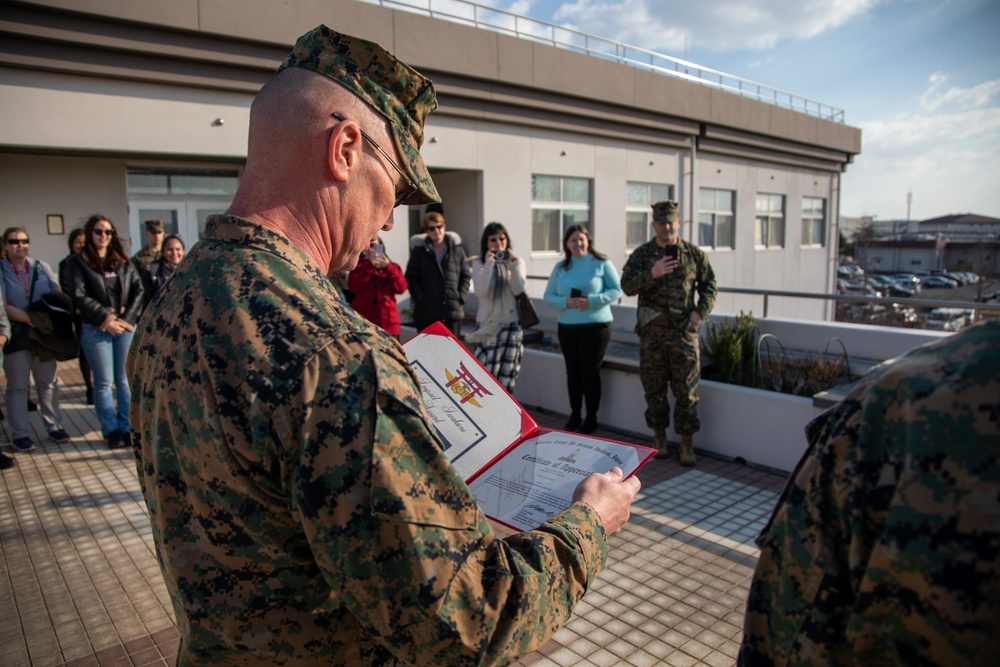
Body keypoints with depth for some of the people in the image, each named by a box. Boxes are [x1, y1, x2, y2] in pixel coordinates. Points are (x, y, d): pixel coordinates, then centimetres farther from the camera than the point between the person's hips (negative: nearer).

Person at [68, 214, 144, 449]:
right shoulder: (78, 262, 1)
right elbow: (79, 297, -7)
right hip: (95, 330, -2)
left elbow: (138, 289, 2)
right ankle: (111, 431, 14)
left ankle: (126, 428, 15)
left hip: (126, 326, 2)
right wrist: (106, 319, -13)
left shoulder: (122, 261, 10)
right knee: (104, 383, 4)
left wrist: (127, 319, -9)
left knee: (126, 381, 6)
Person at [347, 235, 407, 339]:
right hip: (365, 323, -3)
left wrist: (388, 268, -7)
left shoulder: (391, 267, 17)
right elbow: (353, 287, -8)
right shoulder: (359, 266, 10)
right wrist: (369, 266, -11)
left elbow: (401, 288, 1)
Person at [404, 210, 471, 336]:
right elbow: (411, 278, 0)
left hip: (453, 312, 2)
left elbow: (466, 276, 9)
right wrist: (420, 299, -10)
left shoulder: (457, 250, 7)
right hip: (426, 313, -2)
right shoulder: (419, 252, 1)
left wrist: (461, 297, -3)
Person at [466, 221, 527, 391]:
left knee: (505, 373, -1)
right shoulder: (479, 264, 1)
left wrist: (513, 264, -18)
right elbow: (480, 291, -15)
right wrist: (489, 264, -22)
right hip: (486, 325, 0)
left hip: (510, 324, 0)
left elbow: (518, 289, -9)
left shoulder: (517, 262, 5)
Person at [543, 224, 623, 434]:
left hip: (596, 326, -4)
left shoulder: (602, 264, -3)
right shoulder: (560, 267, 8)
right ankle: (574, 415, 22)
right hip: (567, 327, 4)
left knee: (590, 372, 0)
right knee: (573, 371, 9)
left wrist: (592, 300, -19)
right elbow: (548, 296, 5)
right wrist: (566, 302, -15)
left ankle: (591, 418, 13)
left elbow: (617, 290, -6)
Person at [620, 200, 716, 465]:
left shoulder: (694, 254, 6)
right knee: (654, 387, 7)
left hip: (683, 330, 0)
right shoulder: (642, 254, 3)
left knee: (686, 389, 1)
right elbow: (627, 285, -6)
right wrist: (651, 274, -22)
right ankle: (659, 436, 23)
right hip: (652, 330, 0)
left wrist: (700, 312, -2)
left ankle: (687, 443, 12)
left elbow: (709, 286, 13)